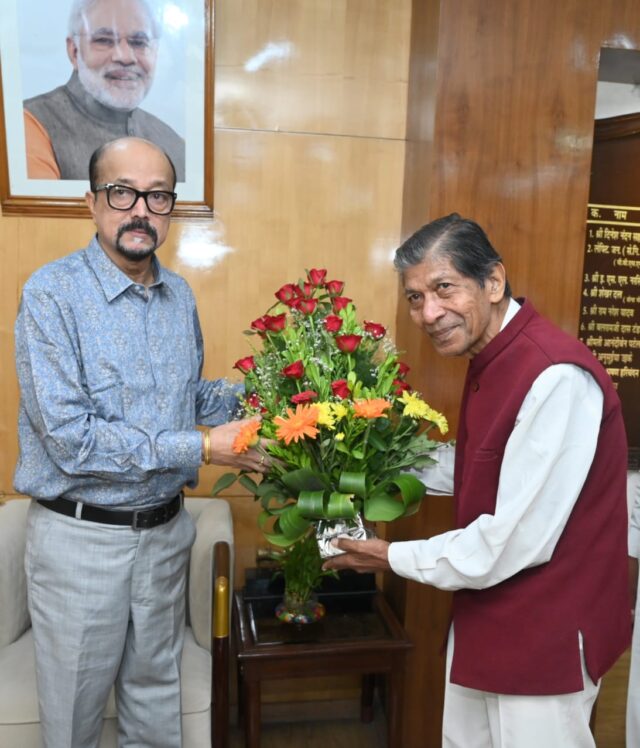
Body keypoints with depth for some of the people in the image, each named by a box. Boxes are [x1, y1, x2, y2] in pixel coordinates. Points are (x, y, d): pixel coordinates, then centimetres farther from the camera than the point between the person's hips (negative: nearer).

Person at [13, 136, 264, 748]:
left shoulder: (180, 296, 4)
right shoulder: (52, 294, -16)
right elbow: (69, 437, -23)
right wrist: (199, 448, -23)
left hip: (164, 529, 5)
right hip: (80, 536, -5)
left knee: (155, 690, 23)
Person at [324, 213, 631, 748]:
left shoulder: (556, 378, -29)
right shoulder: (491, 360, 4)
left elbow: (515, 542, -28)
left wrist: (394, 558, -14)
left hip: (545, 637, -9)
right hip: (486, 619, 9)